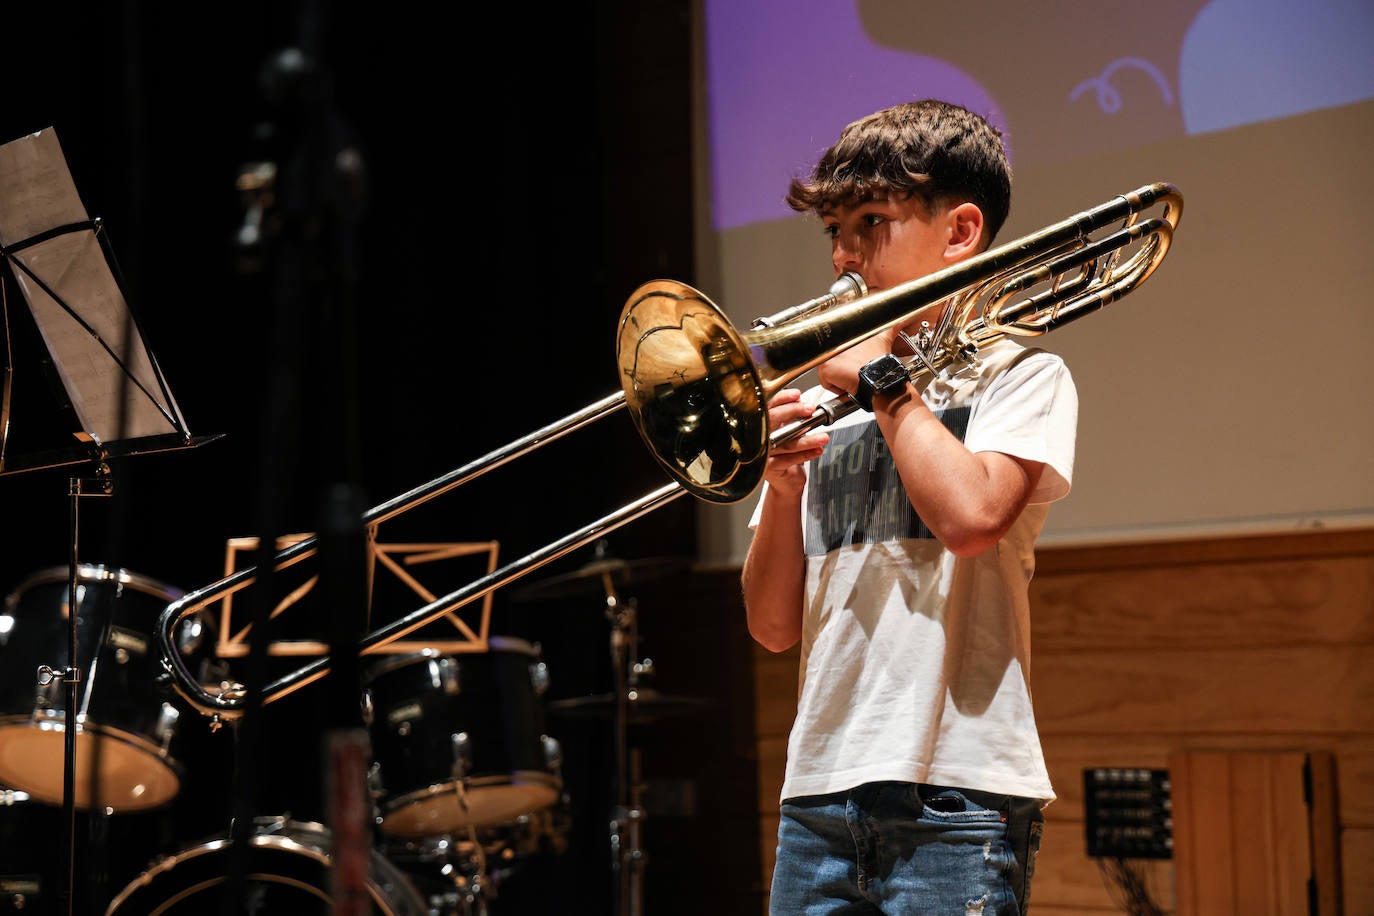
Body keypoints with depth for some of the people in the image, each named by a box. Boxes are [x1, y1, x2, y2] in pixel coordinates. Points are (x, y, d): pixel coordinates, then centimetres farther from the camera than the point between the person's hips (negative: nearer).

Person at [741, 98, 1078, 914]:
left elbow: (968, 514, -18)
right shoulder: (827, 407, 15)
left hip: (956, 795, -4)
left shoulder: (1020, 376, 4)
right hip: (821, 795, 5)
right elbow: (776, 626, 12)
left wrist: (883, 378, -6)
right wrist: (781, 484, -4)